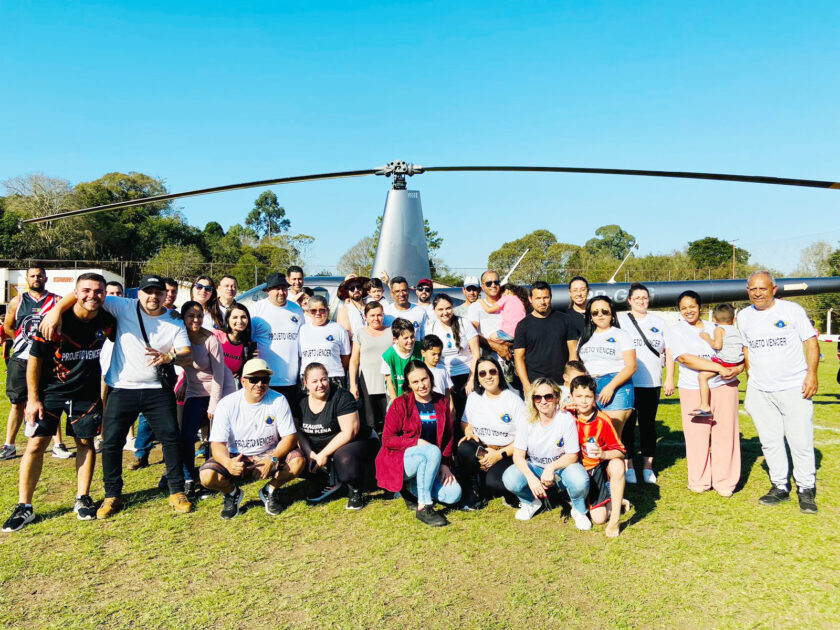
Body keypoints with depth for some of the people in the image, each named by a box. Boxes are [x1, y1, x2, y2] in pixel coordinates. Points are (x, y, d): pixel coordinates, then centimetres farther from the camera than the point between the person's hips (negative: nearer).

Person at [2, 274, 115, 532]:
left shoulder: (108, 322, -10)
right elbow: (34, 358, -9)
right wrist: (33, 398, -9)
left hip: (87, 393, 2)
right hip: (49, 392, -2)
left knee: (86, 442, 6)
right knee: (36, 444, -2)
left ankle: (82, 499, 19)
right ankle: (24, 506, 11)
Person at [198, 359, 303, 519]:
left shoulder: (278, 400, -10)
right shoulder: (226, 404, -11)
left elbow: (290, 437, -12)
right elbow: (217, 443, -15)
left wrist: (272, 459, -31)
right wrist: (228, 463, -38)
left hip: (268, 455, 1)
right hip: (236, 458, 0)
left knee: (297, 460, -27)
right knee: (207, 476, -28)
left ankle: (270, 491, 4)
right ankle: (233, 493, 8)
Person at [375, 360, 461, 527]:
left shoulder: (441, 402, 6)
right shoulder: (400, 404, -6)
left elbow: (448, 436, 10)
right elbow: (387, 439, -9)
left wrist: (445, 464, -4)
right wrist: (416, 442, -21)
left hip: (430, 465, 5)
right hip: (399, 460, -5)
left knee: (454, 495, -18)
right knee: (433, 451, -35)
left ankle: (411, 488, 6)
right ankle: (423, 508, -24)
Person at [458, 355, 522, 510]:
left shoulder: (514, 400, -4)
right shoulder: (473, 397, 9)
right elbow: (465, 422, 22)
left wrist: (500, 454, -14)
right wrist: (469, 433, -2)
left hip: (506, 453, -3)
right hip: (480, 449, 3)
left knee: (493, 482, -33)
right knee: (464, 448, -32)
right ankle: (470, 493, -8)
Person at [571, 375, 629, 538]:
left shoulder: (603, 421, -15)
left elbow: (620, 451, -12)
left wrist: (604, 454, -35)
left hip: (604, 465, -2)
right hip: (585, 471, 2)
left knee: (617, 465, -39)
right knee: (598, 518, -12)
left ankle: (615, 520, -26)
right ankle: (615, 502, 24)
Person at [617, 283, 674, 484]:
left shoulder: (658, 321, 13)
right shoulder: (621, 320, 5)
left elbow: (669, 352, 13)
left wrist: (669, 379, 5)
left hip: (652, 384, 2)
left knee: (648, 424, 8)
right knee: (627, 425, 2)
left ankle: (648, 467, 19)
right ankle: (628, 466, 13)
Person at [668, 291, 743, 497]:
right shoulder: (675, 331, 4)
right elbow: (685, 358, -11)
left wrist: (738, 368, -8)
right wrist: (720, 368, -18)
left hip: (724, 386, 3)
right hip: (693, 389, -2)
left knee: (725, 434, 3)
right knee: (696, 436, 0)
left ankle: (725, 482, 15)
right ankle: (699, 481, 16)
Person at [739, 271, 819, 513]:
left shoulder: (792, 310, -1)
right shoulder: (744, 316, 9)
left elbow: (811, 341, 0)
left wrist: (812, 373, -10)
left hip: (794, 388, -3)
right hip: (759, 392, 3)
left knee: (801, 442, 0)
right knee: (770, 442, 9)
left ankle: (806, 489, 15)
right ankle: (780, 486, 20)